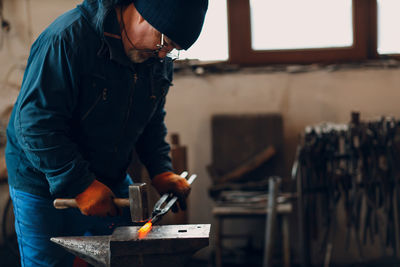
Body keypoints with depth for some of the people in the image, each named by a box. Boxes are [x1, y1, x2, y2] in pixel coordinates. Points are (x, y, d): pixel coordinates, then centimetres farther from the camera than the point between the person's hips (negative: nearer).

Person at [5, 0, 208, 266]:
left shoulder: (159, 59, -2)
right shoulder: (67, 38, -25)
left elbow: (152, 122, 12)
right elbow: (34, 123, -28)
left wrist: (161, 170, -5)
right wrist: (80, 185, -29)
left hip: (111, 183, 6)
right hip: (46, 187, -6)